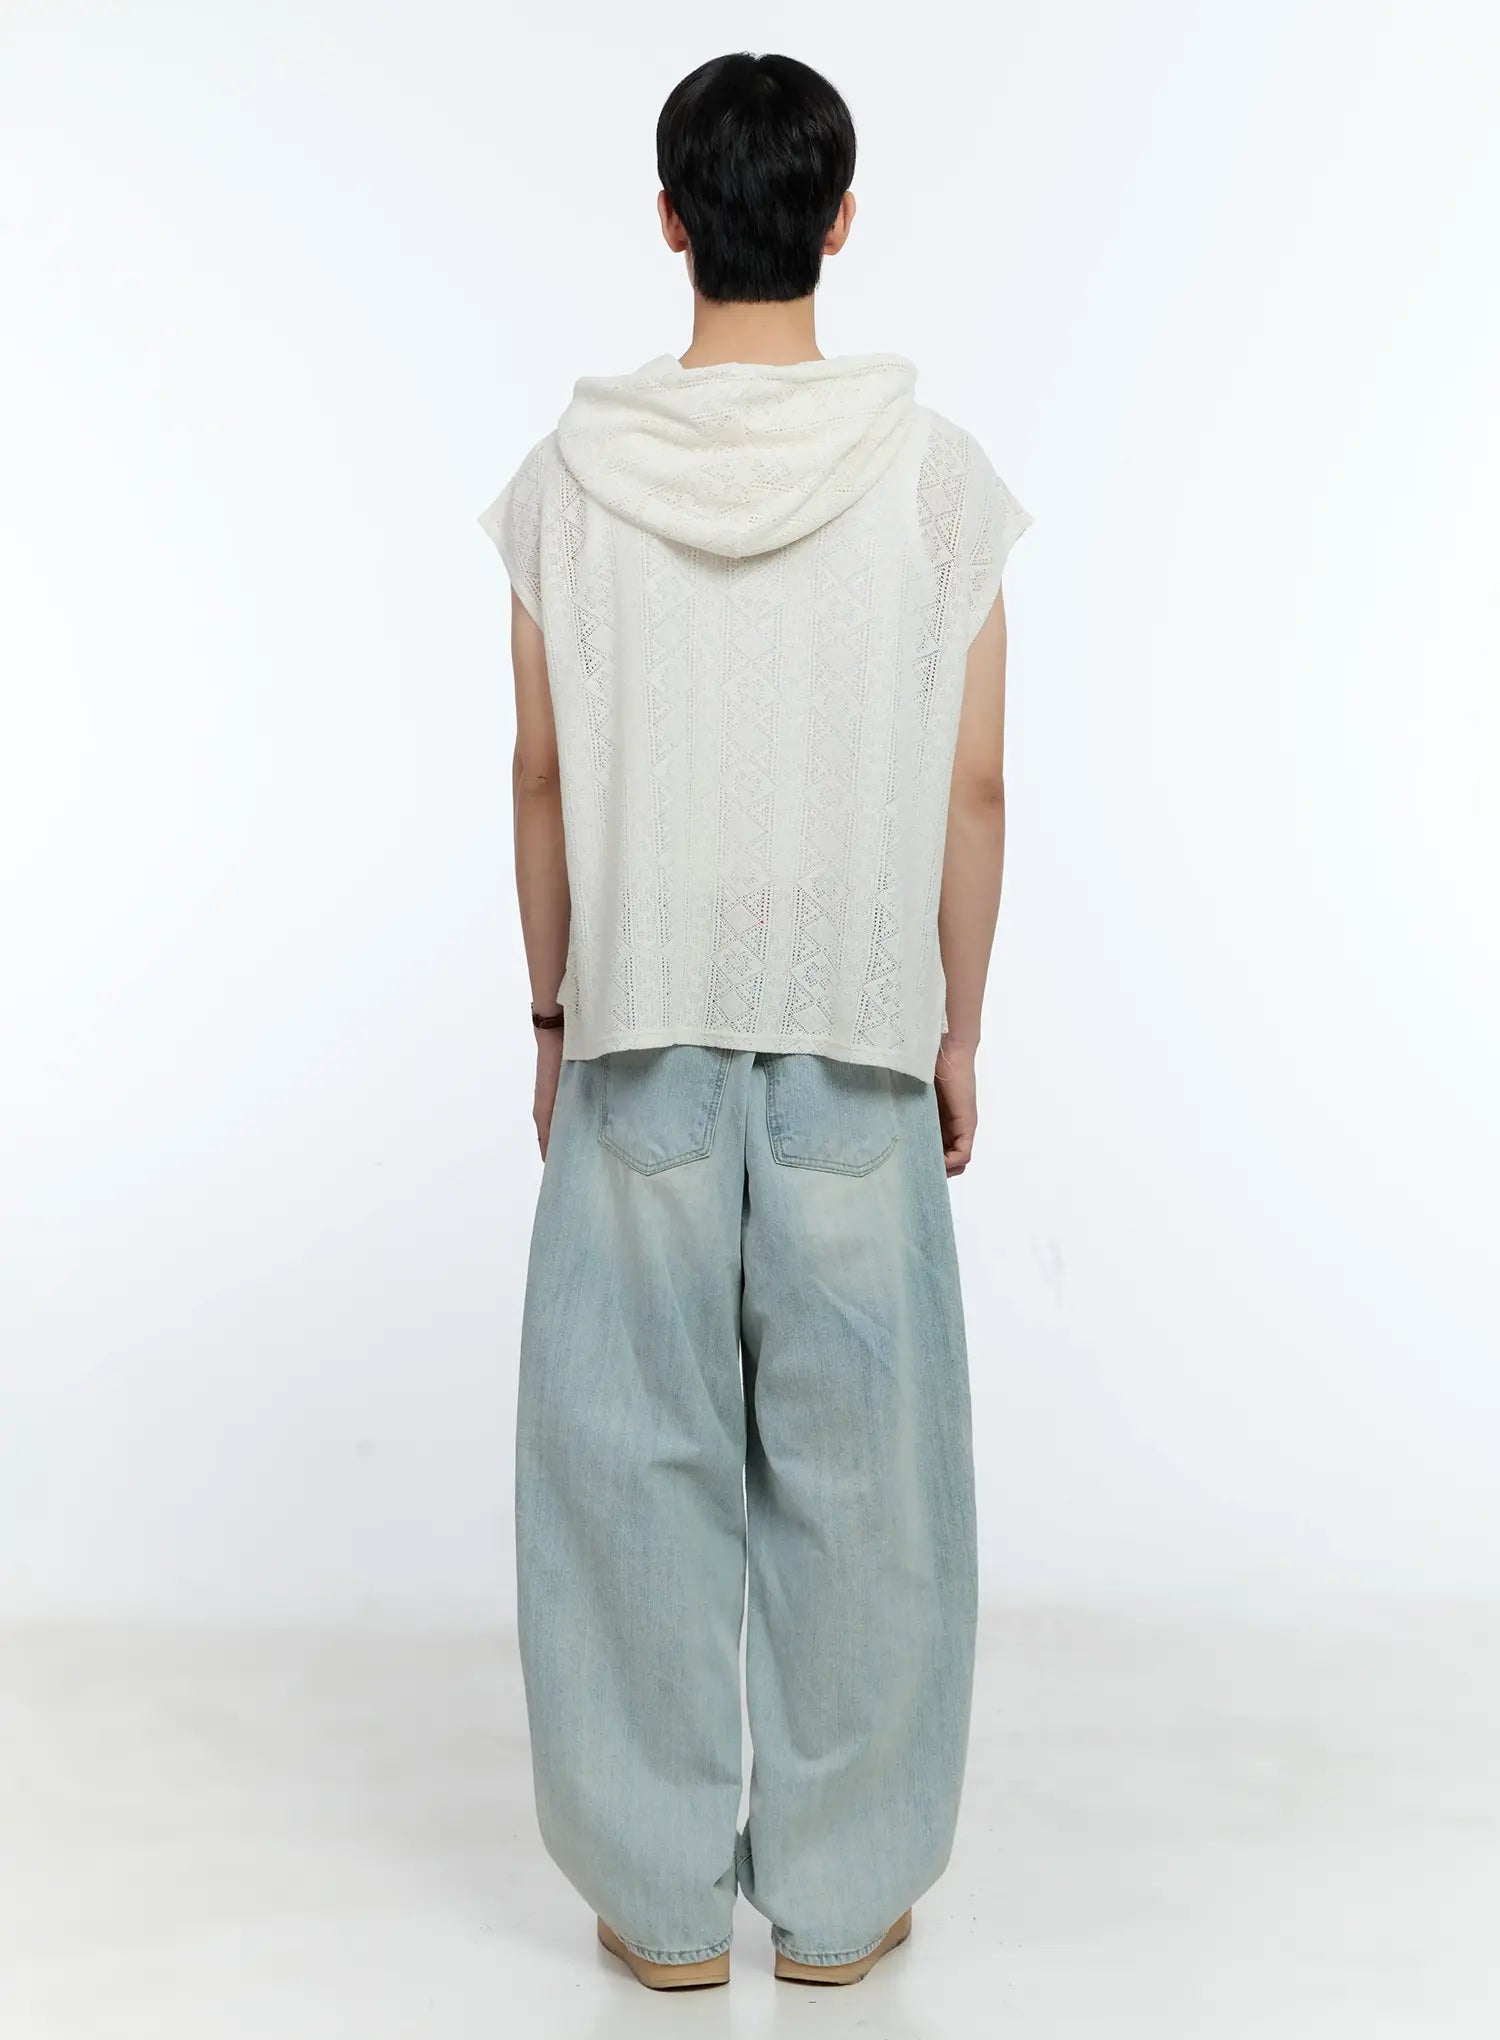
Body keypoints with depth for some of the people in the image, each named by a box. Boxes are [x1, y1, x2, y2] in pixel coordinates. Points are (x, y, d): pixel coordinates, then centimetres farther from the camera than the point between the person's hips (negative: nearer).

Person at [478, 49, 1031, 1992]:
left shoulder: (571, 478, -3)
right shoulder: (938, 474, -4)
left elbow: (541, 779, 1)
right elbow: (974, 790, -3)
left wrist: (553, 1012, 12)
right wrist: (958, 1029, 8)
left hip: (639, 1040, 1)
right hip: (859, 1044, 0)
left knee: (636, 1461, 10)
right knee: (858, 1467, 9)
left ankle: (662, 1893, 20)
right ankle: (843, 1890, 21)